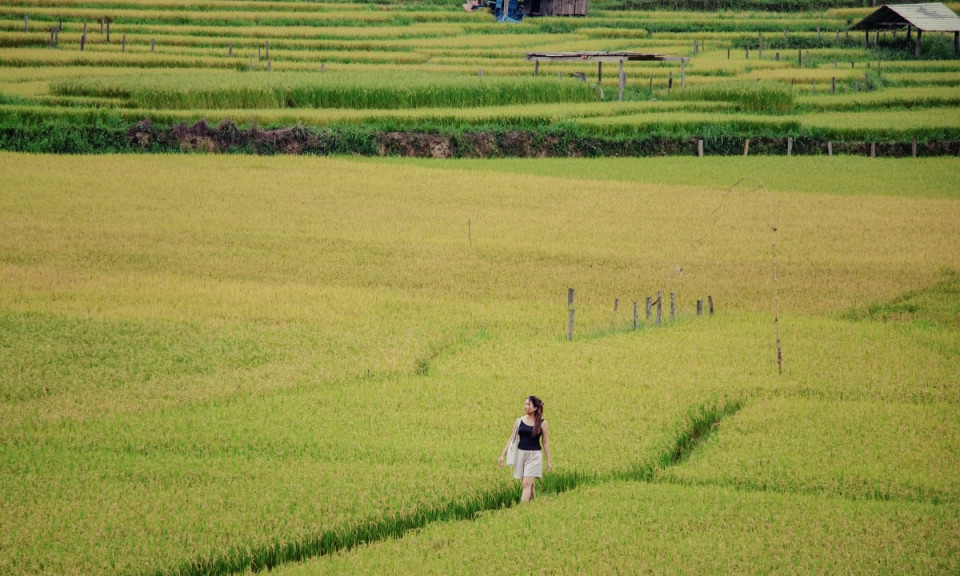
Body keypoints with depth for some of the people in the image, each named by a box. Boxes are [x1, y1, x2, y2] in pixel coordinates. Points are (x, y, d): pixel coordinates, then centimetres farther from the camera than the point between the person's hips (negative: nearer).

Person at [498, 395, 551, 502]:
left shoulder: (542, 423, -3)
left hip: (534, 455, -4)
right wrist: (503, 455, 6)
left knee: (527, 484, -12)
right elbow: (511, 439, 9)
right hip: (520, 453, 4)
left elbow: (546, 443, 1)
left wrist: (548, 461, 3)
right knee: (530, 484, 10)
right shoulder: (519, 421, 5)